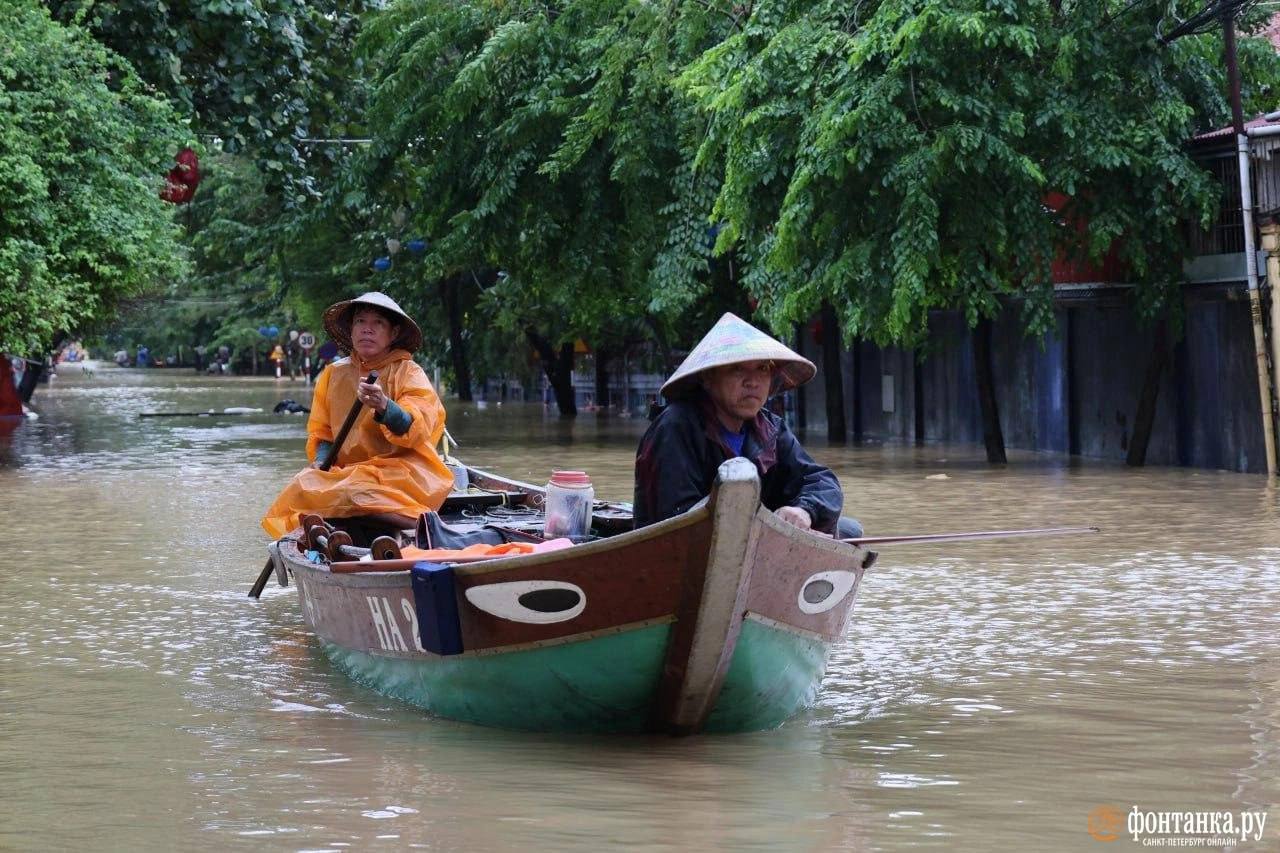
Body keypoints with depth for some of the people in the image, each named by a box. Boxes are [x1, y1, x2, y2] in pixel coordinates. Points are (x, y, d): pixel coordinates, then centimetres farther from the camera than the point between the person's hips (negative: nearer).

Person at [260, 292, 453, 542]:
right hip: (346, 471, 5)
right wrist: (321, 461, -6)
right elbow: (321, 432, 17)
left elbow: (414, 430, -16)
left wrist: (384, 406, -36)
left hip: (400, 467, -5)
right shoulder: (333, 374, 14)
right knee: (304, 487, -23)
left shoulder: (409, 373, 1)